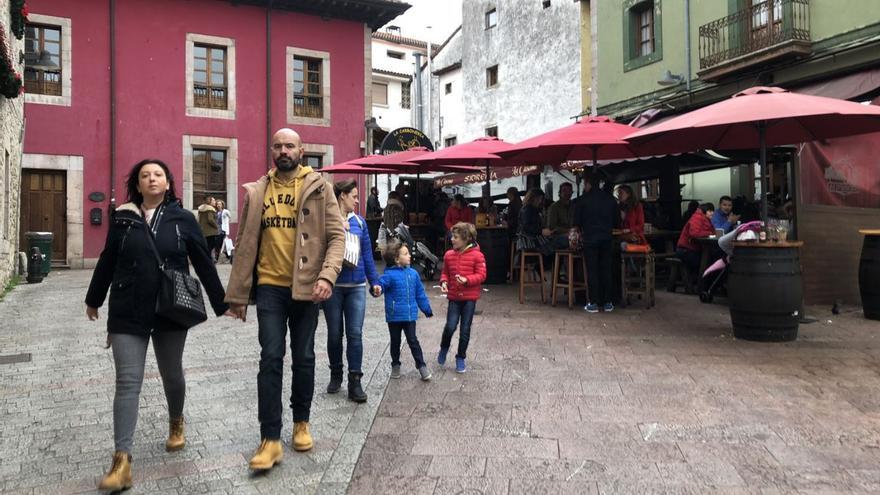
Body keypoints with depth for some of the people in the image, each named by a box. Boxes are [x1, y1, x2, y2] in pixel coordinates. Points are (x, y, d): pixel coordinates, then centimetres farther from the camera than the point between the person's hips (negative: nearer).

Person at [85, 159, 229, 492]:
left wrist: (221, 304, 2)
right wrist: (94, 299, 22)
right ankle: (122, 461, -1)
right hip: (127, 313, 0)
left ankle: (176, 423, 43)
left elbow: (204, 264, 0)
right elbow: (107, 261, 12)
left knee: (172, 375, 15)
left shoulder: (183, 219, -2)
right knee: (127, 383, -3)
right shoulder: (122, 218, 1)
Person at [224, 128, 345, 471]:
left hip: (306, 286, -1)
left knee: (303, 358, 11)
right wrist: (237, 294, 6)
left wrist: (327, 275, -21)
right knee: (271, 358, -4)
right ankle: (270, 439, 3)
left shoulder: (319, 188, -1)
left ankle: (301, 423, 30)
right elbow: (245, 245, 8)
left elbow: (336, 236, -6)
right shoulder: (256, 192, 6)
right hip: (269, 287, 1)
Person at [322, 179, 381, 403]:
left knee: (355, 334, 0)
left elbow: (367, 253, 11)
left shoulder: (359, 221, 8)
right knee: (335, 334, 9)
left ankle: (355, 382, 5)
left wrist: (374, 281, 8)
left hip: (356, 286, 3)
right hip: (333, 285, -2)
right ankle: (336, 375, 28)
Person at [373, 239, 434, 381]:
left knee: (413, 341, 5)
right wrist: (377, 290, -51)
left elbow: (420, 293, 9)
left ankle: (421, 366, 14)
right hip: (394, 315, -2)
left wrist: (427, 310, 14)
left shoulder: (413, 273, 1)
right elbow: (380, 284, -27)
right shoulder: (389, 275, -14)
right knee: (395, 342, 15)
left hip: (410, 315, 2)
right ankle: (395, 365, 31)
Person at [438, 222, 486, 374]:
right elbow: (445, 273, 12)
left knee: (465, 329, 5)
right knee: (450, 326, -9)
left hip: (470, 297, -2)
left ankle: (460, 358, 22)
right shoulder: (449, 255, 2)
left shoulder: (477, 255, -9)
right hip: (454, 297, 2)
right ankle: (444, 348, 21)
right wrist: (444, 282, -8)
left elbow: (481, 275, -9)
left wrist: (467, 280, -24)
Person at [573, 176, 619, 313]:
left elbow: (577, 221, 1)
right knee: (606, 270, 8)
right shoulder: (610, 199, 6)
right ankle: (607, 303, 10)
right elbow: (617, 220, 11)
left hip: (590, 239, -3)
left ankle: (593, 303, 1)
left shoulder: (584, 199, -4)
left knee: (592, 271, 1)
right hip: (607, 239, 3)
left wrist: (582, 231, 20)